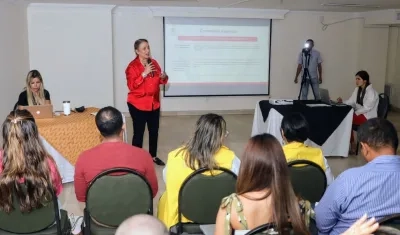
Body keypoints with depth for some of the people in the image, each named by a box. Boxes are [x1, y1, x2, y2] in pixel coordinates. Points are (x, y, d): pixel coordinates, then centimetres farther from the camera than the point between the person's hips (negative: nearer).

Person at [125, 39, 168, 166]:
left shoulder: (154, 62, 7)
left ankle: (153, 156, 28)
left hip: (154, 103, 6)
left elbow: (160, 81, 14)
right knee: (139, 132, -4)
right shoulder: (132, 66, -12)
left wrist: (163, 77, -9)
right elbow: (131, 85, -20)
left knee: (154, 131, 13)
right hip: (138, 104, -6)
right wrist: (144, 74, -26)